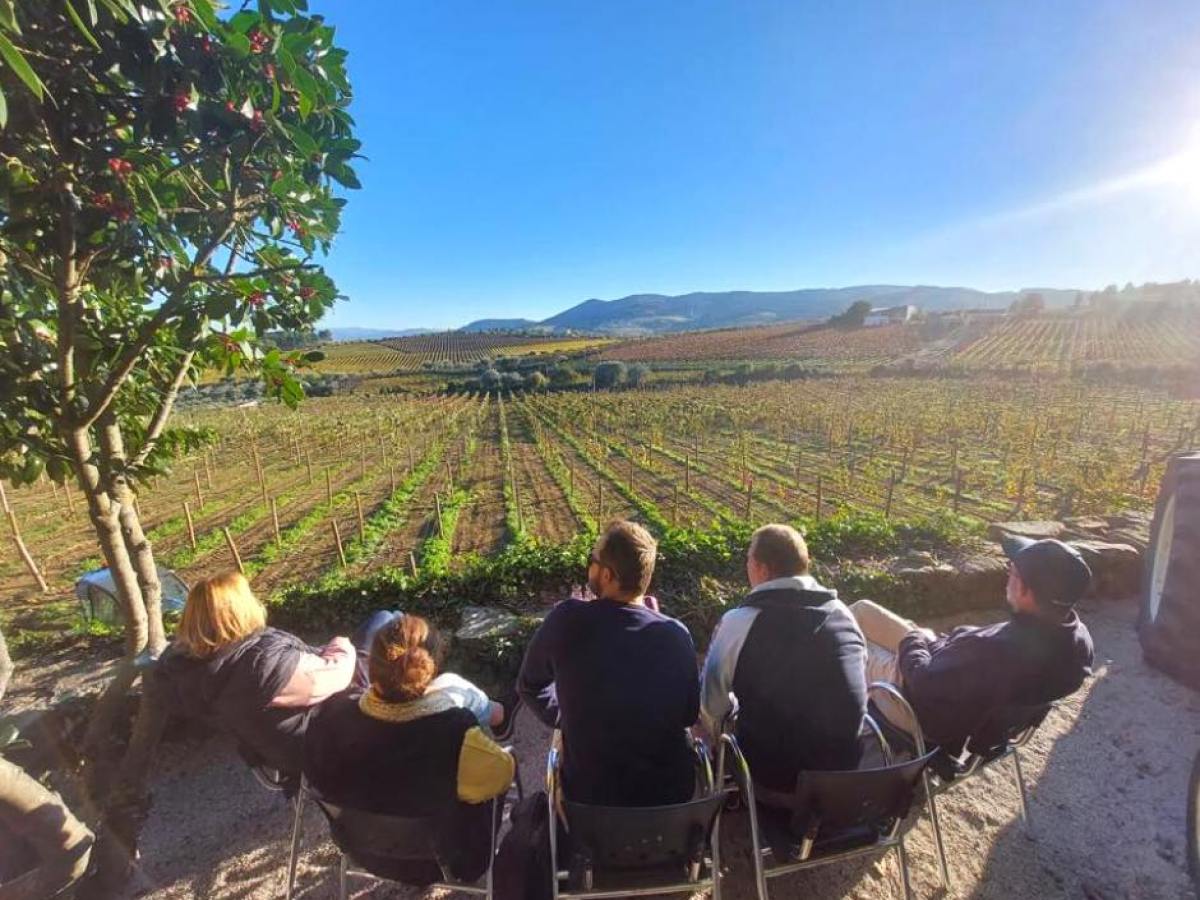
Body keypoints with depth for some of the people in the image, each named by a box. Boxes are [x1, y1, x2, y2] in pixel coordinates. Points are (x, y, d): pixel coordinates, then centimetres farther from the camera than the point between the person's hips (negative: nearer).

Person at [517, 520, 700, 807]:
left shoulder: (567, 620, -20)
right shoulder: (675, 635, -16)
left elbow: (530, 686, -2)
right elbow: (690, 714, 0)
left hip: (590, 793, -1)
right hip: (672, 790, 1)